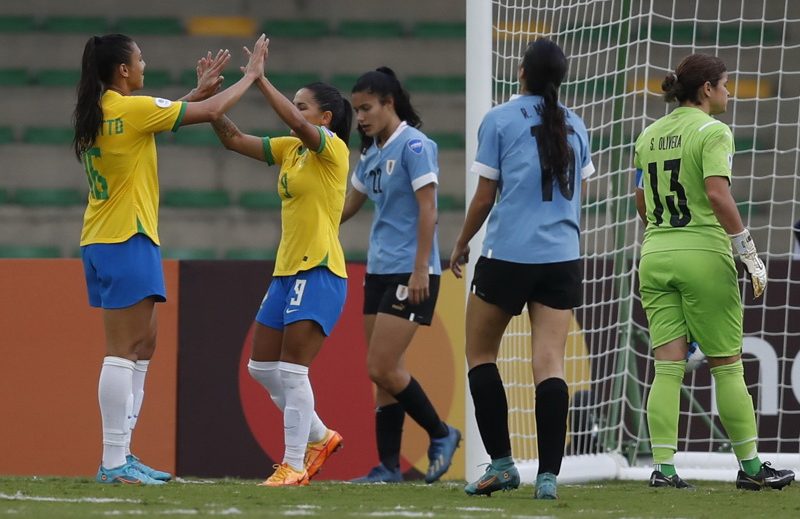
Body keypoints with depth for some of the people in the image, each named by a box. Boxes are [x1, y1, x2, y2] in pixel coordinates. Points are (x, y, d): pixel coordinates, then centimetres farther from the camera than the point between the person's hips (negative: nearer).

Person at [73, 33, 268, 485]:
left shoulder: (97, 113, 11)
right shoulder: (132, 109, -14)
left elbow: (169, 116, 27)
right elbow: (210, 113, -8)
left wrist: (202, 89, 26)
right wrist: (252, 75, 6)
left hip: (101, 243, 9)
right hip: (127, 242, -9)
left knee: (143, 347, 14)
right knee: (124, 352, -9)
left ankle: (120, 455, 13)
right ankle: (114, 462, -11)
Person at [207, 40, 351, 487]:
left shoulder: (333, 149, -9)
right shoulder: (290, 149, 13)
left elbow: (297, 124, -28)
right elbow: (234, 140, 11)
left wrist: (260, 78, -27)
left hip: (319, 272, -9)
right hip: (286, 271, 9)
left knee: (291, 369, -13)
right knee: (262, 367, 11)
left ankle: (294, 465, -10)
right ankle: (319, 437, 25)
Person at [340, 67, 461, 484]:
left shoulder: (413, 145, -11)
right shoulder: (371, 152, 14)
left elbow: (427, 209, -15)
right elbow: (350, 204, 27)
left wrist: (420, 269, -20)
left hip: (410, 273, -8)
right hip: (379, 272, 8)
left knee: (382, 369, -12)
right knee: (385, 372, 6)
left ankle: (441, 435, 5)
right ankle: (388, 466, 8)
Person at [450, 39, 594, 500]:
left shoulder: (500, 121, -2)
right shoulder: (575, 126, 10)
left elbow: (484, 197, 0)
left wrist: (462, 244, 14)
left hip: (508, 255, -3)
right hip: (562, 256, 3)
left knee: (481, 354, 13)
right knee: (550, 362, -2)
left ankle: (502, 463, 7)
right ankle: (549, 474, -12)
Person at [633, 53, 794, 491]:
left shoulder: (649, 136, 12)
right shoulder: (712, 131, -8)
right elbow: (718, 194, -20)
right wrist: (749, 253, -16)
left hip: (655, 255, 6)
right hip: (703, 254, -6)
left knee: (668, 367, 2)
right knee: (727, 365, 4)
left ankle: (662, 466, -7)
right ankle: (749, 466, 12)